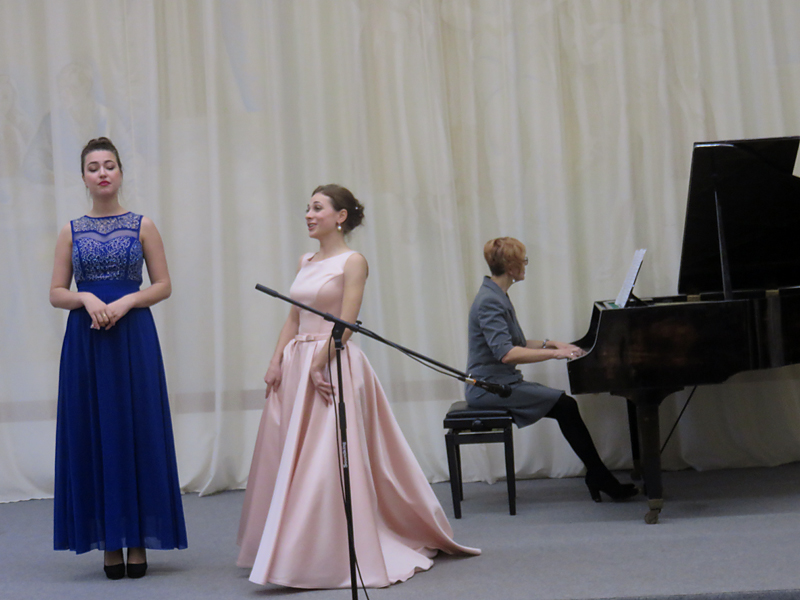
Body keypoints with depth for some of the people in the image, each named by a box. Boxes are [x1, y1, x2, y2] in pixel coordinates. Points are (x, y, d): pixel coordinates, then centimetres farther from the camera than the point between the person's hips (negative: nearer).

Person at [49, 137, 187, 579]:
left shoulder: (142, 226, 6)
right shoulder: (71, 231, 9)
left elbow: (163, 285, 4)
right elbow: (56, 293, 7)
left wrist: (126, 301, -12)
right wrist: (87, 299, -12)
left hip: (134, 336, -1)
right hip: (86, 340, 1)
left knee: (137, 432, -2)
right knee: (94, 434, 0)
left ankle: (138, 541, 4)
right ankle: (109, 543, 7)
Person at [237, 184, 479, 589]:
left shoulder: (352, 262, -6)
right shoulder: (306, 263, 15)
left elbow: (346, 323, -13)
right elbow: (293, 319, 14)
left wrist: (318, 365, -20)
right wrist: (276, 363, 3)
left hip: (334, 364, -7)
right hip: (296, 365, 7)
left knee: (326, 461, -9)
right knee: (287, 460, 8)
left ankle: (336, 557, -2)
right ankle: (289, 553, 17)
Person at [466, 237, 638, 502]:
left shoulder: (497, 297, 15)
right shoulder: (489, 302, -18)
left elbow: (517, 343, 25)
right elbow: (506, 353, -28)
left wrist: (550, 344, 12)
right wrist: (553, 353, -26)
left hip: (503, 382, 10)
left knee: (565, 406, -3)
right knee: (565, 406, -16)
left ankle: (598, 478, -4)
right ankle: (601, 479, -9)